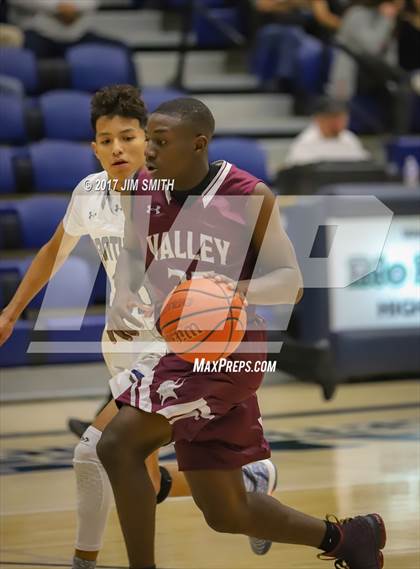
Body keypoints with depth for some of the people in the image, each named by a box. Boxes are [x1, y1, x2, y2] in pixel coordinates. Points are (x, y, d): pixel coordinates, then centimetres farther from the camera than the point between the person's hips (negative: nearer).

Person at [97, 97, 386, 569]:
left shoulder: (249, 197, -13)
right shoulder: (145, 191, 1)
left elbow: (291, 281, -10)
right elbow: (131, 254, 18)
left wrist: (241, 290, -31)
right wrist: (124, 295, -4)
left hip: (227, 354, -7)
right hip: (172, 349, 7)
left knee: (117, 444, -21)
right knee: (226, 513, 13)